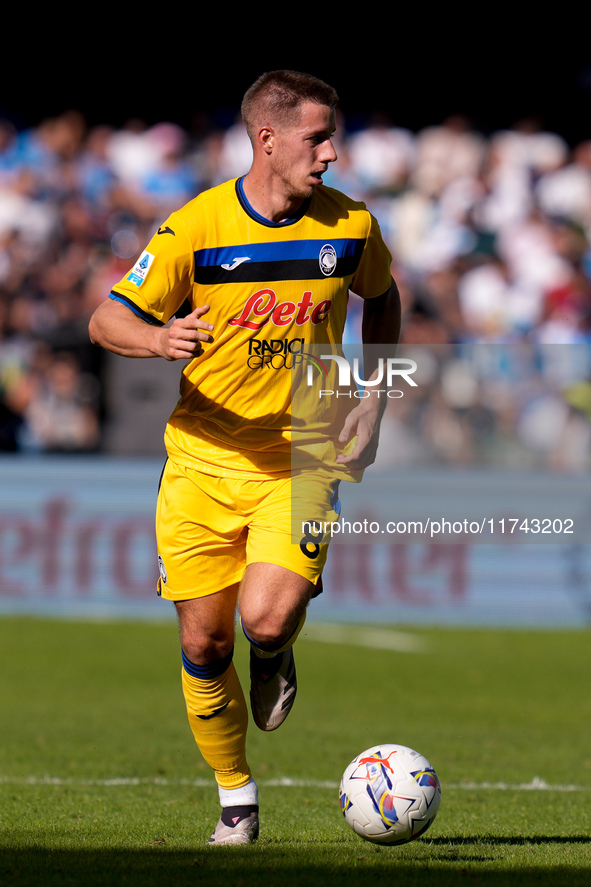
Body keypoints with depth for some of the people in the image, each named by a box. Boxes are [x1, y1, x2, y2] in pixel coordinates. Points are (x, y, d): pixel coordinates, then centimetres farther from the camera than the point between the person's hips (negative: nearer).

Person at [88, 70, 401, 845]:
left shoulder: (350, 226, -2)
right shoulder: (195, 229, -10)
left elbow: (381, 297, 19)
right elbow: (106, 320, -7)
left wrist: (372, 402, 9)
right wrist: (160, 338, -30)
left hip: (302, 460, 0)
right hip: (203, 461, 0)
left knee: (268, 619, -22)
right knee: (204, 644, 1)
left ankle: (275, 655, 16)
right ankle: (237, 798, 21)